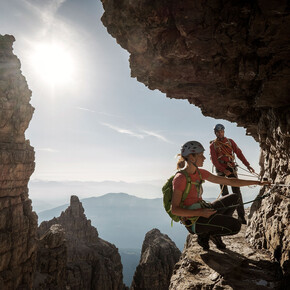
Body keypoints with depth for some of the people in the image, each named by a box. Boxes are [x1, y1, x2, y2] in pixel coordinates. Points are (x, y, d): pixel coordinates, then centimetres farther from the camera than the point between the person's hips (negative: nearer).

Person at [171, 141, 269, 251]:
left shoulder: (200, 173, 4)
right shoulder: (180, 178, -20)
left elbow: (228, 181, 8)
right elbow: (174, 209, -21)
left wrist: (257, 182, 8)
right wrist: (201, 213, -26)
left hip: (203, 211, 9)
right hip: (194, 221, -9)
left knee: (234, 198, 19)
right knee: (235, 226, -20)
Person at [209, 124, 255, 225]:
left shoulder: (230, 141, 8)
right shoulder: (213, 145, 2)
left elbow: (239, 153, 5)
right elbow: (214, 161, -6)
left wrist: (247, 165, -6)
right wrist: (224, 170, -17)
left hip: (231, 168, 1)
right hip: (220, 170, -1)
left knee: (236, 191, -7)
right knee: (224, 193, 3)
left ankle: (241, 216, -7)